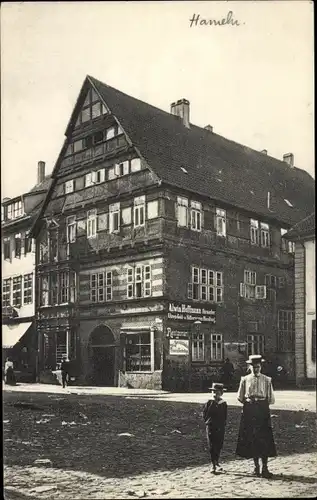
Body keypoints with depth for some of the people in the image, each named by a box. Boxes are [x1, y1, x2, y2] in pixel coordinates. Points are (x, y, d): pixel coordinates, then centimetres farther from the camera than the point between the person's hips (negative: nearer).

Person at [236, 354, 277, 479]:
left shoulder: (267, 380, 7)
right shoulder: (245, 380, 8)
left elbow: (271, 399, 7)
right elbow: (240, 397, 10)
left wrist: (261, 401, -7)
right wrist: (248, 400, -7)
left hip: (263, 410, -1)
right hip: (249, 411, 1)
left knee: (264, 439, -7)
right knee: (251, 439, 4)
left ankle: (264, 468, -2)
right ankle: (256, 466, 17)